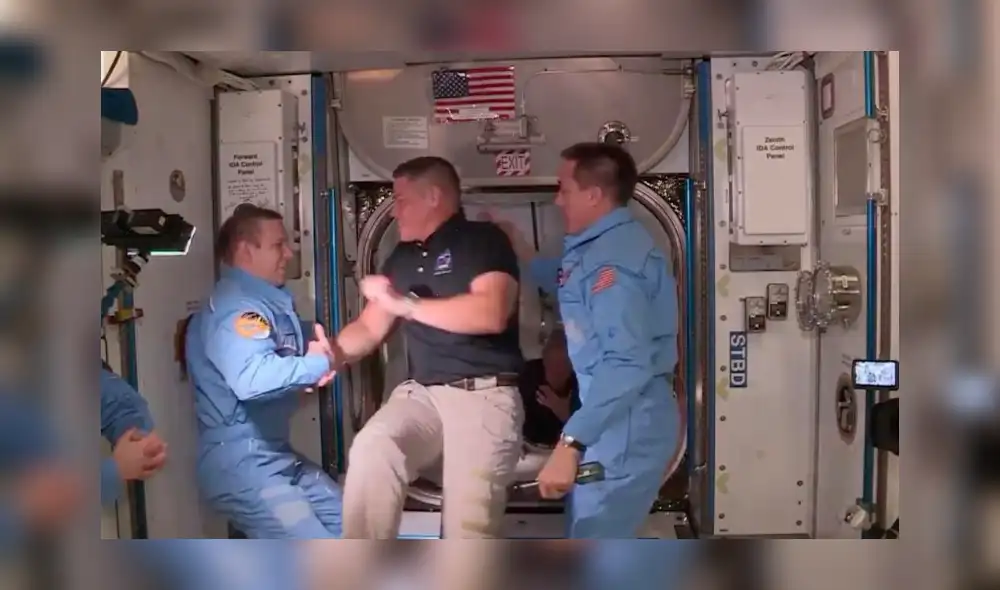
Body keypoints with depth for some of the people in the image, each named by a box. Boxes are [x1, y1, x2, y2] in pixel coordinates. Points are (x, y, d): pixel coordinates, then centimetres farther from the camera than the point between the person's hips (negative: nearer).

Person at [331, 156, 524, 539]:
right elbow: (370, 328, 18)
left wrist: (405, 304, -14)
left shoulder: (484, 241, -2)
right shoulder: (402, 258, 19)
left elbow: (492, 314, -19)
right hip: (421, 392, 5)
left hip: (484, 394, -5)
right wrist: (335, 352, -5)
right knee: (371, 448, -23)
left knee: (469, 522, -13)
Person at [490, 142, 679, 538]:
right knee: (593, 540, 23)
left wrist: (570, 442, -34)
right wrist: (522, 252, 27)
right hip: (613, 419, 11)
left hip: (626, 424, -11)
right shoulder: (604, 246, 12)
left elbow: (627, 363, -32)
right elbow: (574, 291, 34)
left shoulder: (614, 257, -23)